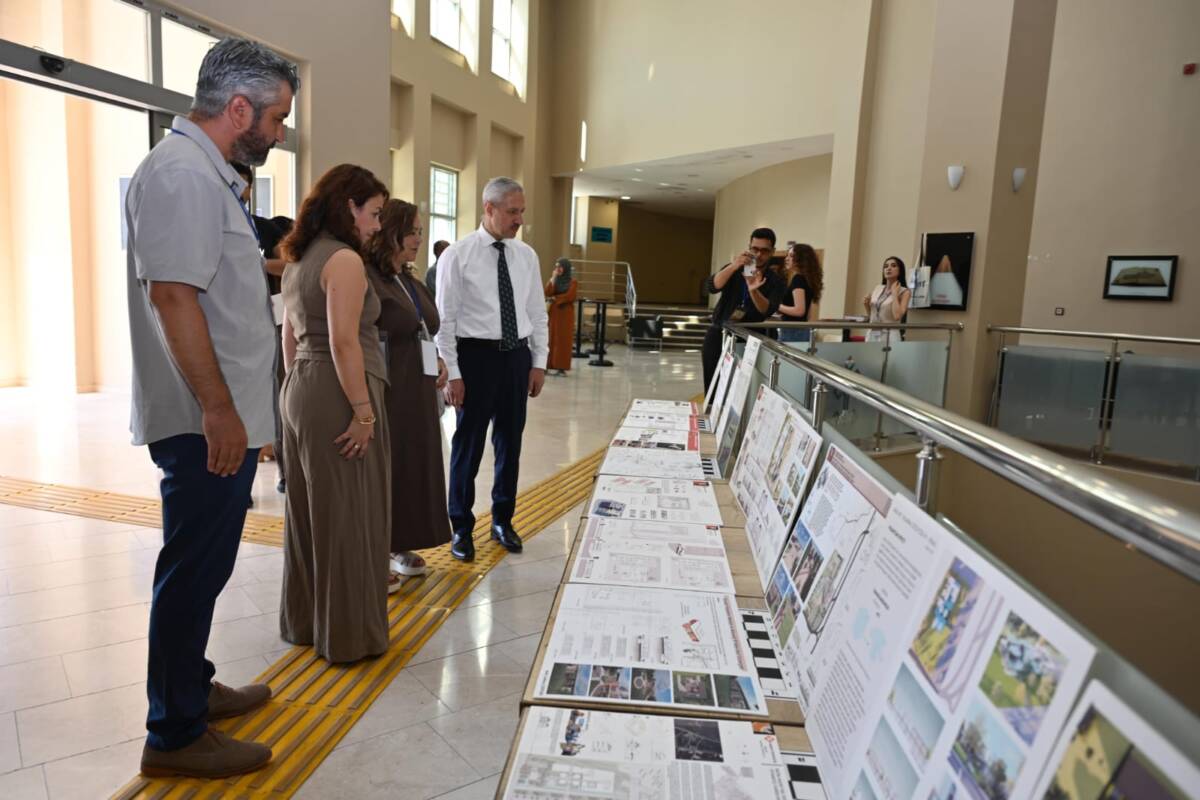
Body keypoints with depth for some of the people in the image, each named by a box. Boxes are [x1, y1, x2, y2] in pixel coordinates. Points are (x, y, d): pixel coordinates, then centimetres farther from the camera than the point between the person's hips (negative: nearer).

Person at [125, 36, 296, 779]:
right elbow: (172, 295, -23)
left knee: (203, 566, 19)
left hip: (226, 416, 10)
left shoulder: (207, 173, 17)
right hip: (207, 421, -10)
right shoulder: (182, 173, -15)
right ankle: (175, 735, 16)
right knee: (194, 570, 1)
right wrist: (218, 409, -24)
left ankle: (194, 687, 36)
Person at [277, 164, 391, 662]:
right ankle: (350, 634, 12)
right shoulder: (345, 259, -13)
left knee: (308, 510, 17)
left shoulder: (298, 261, 15)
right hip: (338, 396, -9)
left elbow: (290, 338, 18)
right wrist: (363, 412, -18)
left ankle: (304, 622, 30)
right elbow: (344, 342, -21)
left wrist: (298, 392, 22)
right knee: (349, 517, 1)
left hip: (300, 392, 10)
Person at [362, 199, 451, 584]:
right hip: (385, 392, -9)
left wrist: (438, 360, 8)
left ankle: (400, 546, 28)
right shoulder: (365, 278, -14)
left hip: (418, 392, 9)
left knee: (414, 465, 14)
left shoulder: (413, 283, 15)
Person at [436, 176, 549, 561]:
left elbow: (537, 313, 11)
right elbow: (445, 319, -8)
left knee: (510, 442, 13)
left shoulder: (527, 256, 7)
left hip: (516, 357, 5)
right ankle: (461, 527, 22)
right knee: (468, 443, 5)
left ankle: (502, 520, 30)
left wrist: (538, 362, 6)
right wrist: (451, 373, -12)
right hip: (476, 356, -4)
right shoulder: (457, 255, -7)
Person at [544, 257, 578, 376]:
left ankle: (562, 367, -4)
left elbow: (569, 296, -12)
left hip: (566, 314, -3)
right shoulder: (552, 280, 12)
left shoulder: (573, 282, 2)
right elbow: (547, 294, -3)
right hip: (553, 313, 3)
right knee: (551, 339, -1)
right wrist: (553, 279, -7)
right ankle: (548, 365, 0)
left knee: (563, 340, -4)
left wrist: (555, 298, -4)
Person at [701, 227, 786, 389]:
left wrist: (753, 291, -35)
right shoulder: (733, 270, 7)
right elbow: (711, 287, -13)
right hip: (719, 334, 2)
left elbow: (767, 311, -15)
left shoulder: (775, 282, 2)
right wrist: (733, 266, -29)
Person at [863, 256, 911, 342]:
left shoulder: (904, 292, -3)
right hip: (872, 334, 5)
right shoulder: (877, 289, 12)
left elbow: (897, 316, -19)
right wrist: (867, 305, 1)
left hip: (890, 335, -5)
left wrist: (894, 293, -12)